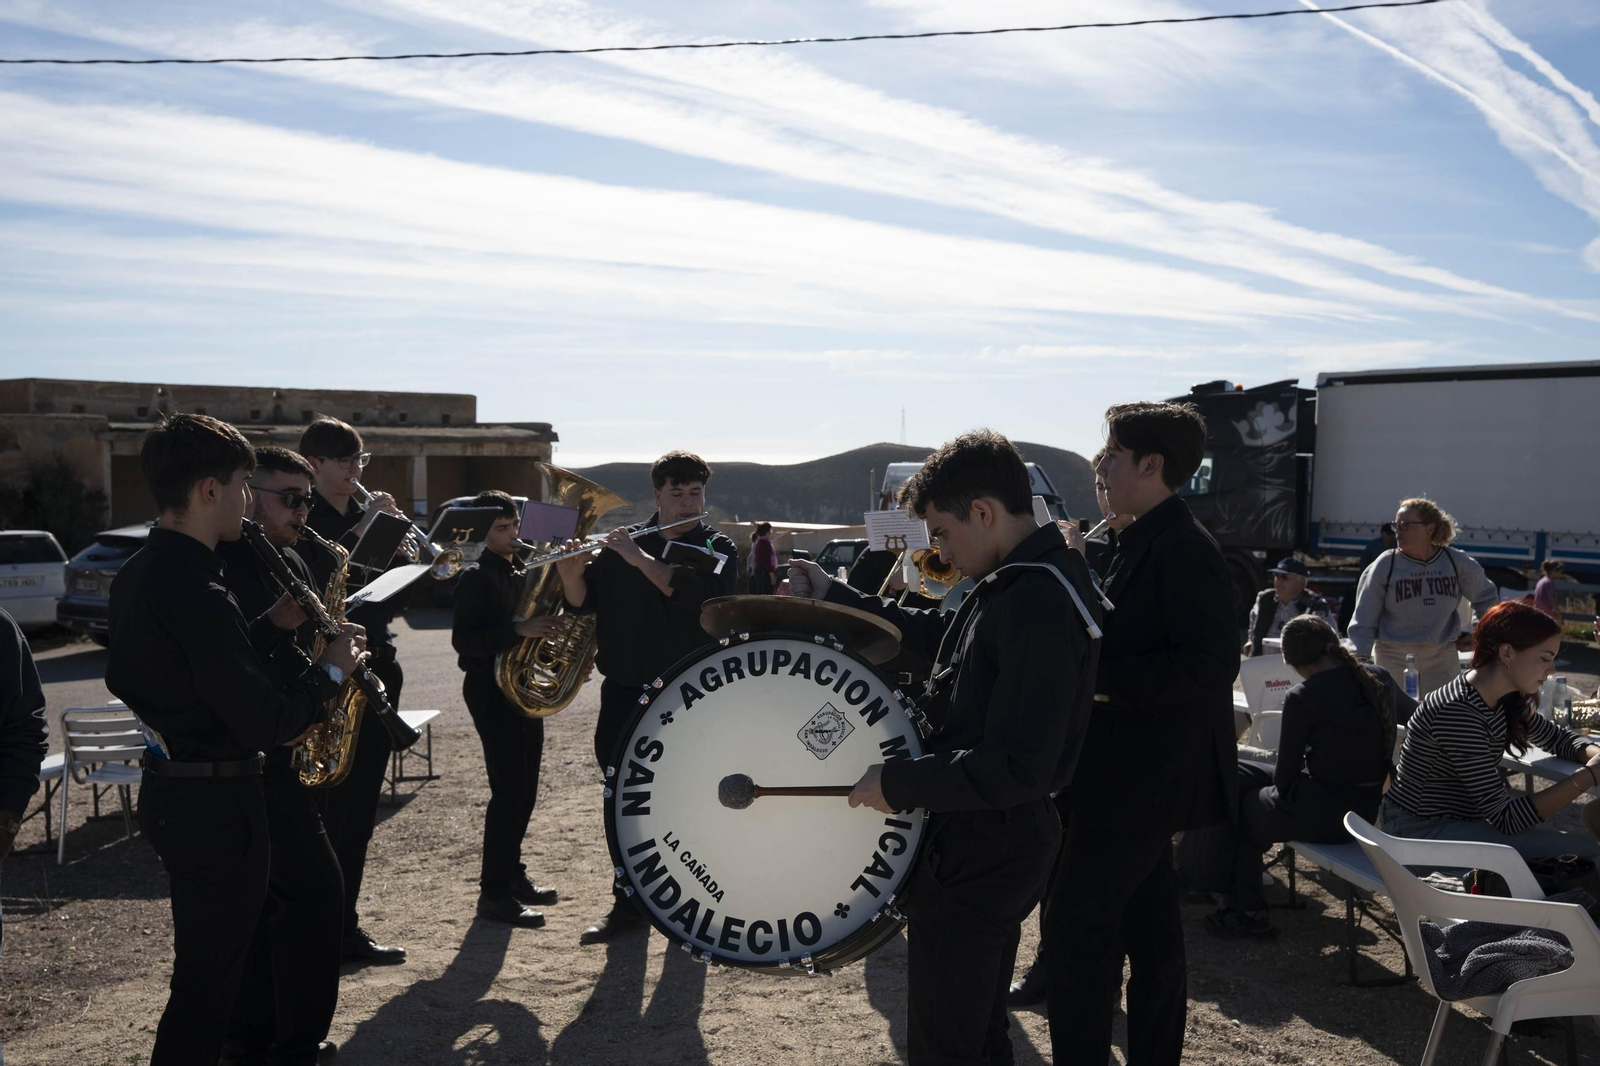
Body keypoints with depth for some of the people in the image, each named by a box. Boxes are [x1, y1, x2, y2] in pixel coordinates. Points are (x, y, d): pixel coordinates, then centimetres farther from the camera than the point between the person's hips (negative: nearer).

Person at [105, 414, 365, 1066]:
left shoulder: (138, 573, 6)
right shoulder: (196, 594, -25)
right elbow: (268, 726, -24)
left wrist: (273, 625, 6)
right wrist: (330, 670, -9)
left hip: (167, 789, 10)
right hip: (215, 804, -10)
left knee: (206, 967, 24)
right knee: (207, 981, 4)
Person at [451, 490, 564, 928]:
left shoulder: (521, 573, 14)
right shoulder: (477, 578, -10)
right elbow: (464, 640, -20)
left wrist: (546, 629, 4)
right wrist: (518, 631, -29)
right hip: (490, 689, -8)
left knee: (524, 789, 13)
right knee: (509, 789, -9)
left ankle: (511, 873, 25)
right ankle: (494, 892, -2)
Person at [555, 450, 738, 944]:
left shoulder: (718, 550, -1)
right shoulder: (623, 542, 9)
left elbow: (700, 595, -22)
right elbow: (583, 603, 6)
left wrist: (640, 559, -23)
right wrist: (571, 573, -14)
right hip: (625, 694, 3)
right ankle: (628, 902, 26)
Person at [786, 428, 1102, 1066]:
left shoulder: (1039, 606, -26)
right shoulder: (1014, 582, 6)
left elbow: (1017, 768, -30)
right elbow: (937, 635, 20)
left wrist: (898, 783, -21)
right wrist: (835, 596, 15)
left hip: (983, 854, -10)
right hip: (991, 842, 10)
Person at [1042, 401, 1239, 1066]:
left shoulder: (1182, 549, -18)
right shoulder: (1144, 542, 12)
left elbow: (1212, 662, -26)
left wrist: (1104, 680, -23)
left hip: (1142, 776, -10)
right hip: (1138, 770, 10)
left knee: (1076, 925, -4)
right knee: (1148, 929, 18)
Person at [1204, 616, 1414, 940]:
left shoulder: (1301, 698, -18)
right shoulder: (1379, 679, -1)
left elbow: (1285, 776, -9)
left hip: (1321, 816, -7)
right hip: (1367, 810, 7)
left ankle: (1248, 910, 22)